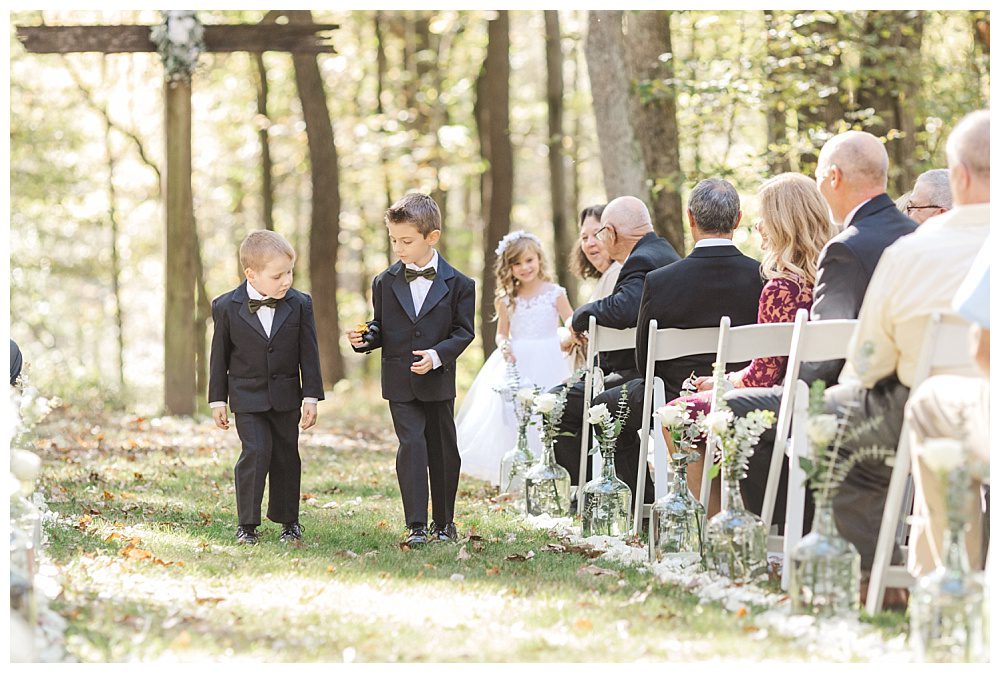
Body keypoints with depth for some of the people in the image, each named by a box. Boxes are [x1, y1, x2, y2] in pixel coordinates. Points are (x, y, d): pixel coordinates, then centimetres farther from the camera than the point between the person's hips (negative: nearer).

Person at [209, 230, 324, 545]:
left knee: (286, 457, 9)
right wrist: (218, 400, 1)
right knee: (255, 453, -13)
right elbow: (220, 356, 0)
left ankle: (288, 519, 24)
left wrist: (311, 397, -3)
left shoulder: (300, 305, -5)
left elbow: (308, 354, 0)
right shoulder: (227, 307, -8)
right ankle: (247, 523, -4)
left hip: (286, 398, 2)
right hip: (247, 398, -2)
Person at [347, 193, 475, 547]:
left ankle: (444, 521, 23)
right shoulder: (385, 283, 3)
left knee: (443, 451, 9)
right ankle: (415, 524, -11)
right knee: (411, 445, -11)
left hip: (438, 382, 0)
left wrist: (437, 355, -18)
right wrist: (364, 338, -10)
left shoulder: (457, 284, -3)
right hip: (399, 382, 0)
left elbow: (464, 331, -3)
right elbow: (381, 328, 11)